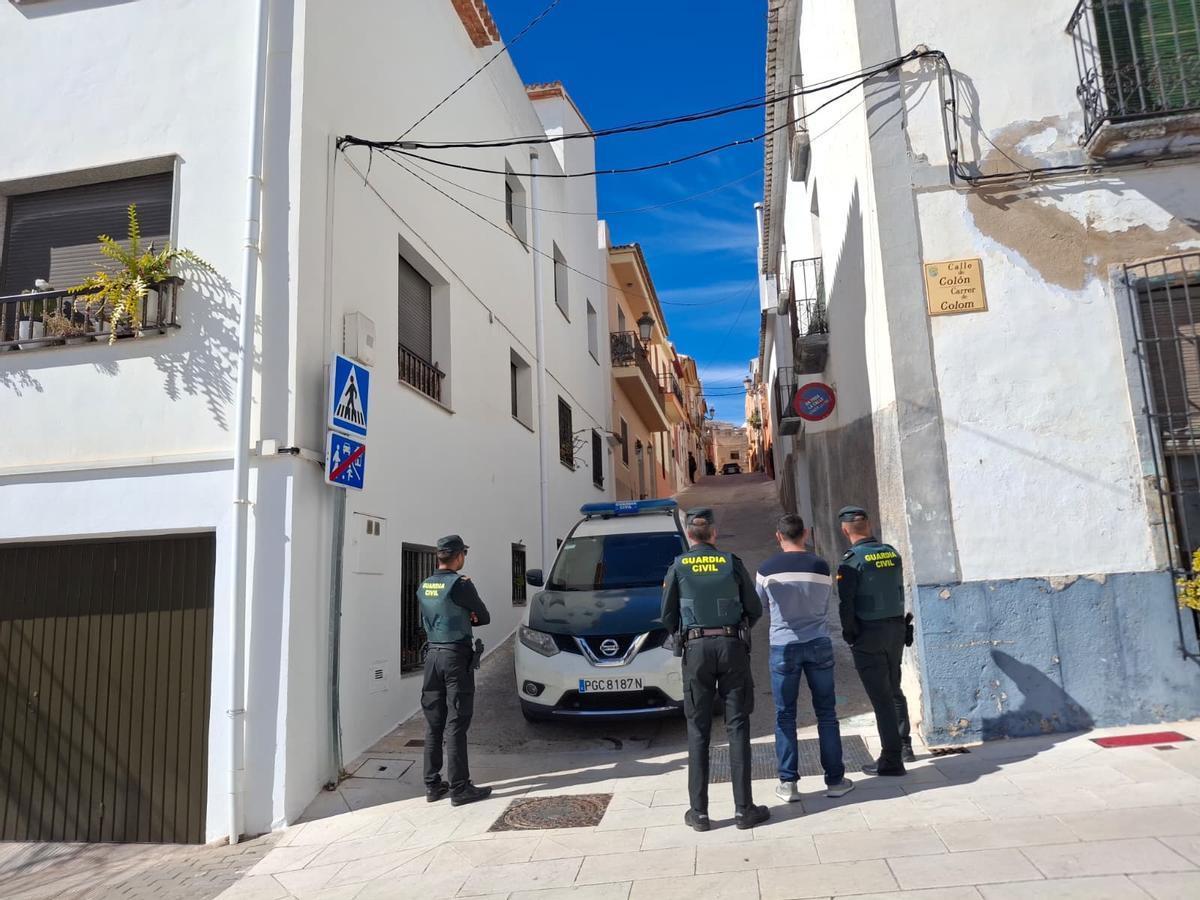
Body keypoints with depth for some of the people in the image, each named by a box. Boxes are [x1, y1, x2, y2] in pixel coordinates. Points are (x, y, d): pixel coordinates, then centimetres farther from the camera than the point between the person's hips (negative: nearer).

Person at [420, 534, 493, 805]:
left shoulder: (424, 586, 7)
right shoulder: (460, 584, -13)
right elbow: (484, 617, -4)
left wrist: (460, 618, 5)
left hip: (433, 655, 7)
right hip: (457, 657, -7)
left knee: (433, 724, 12)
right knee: (455, 725, -2)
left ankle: (432, 785, 19)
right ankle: (459, 788, 3)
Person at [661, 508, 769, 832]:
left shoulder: (678, 567, 1)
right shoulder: (732, 563, 3)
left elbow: (667, 616, 5)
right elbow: (755, 609, 7)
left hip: (696, 648, 0)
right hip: (733, 646, 1)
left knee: (698, 730, 6)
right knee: (737, 726, 6)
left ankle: (698, 812, 10)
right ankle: (744, 809, 9)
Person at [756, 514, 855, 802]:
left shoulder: (767, 570, -7)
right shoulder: (820, 566, -5)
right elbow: (824, 603, 6)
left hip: (783, 646, -1)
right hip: (818, 644, 1)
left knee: (785, 716, 8)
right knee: (826, 713, 11)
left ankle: (788, 782, 10)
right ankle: (835, 780, 16)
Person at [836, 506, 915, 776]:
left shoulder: (852, 560, -15)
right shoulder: (892, 553, 3)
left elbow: (846, 603, -16)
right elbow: (900, 590, 9)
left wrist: (849, 633, -2)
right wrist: (897, 623, 17)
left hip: (869, 634, -7)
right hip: (897, 628, 7)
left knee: (881, 697, 0)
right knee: (894, 690, 22)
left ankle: (892, 760, 6)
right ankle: (904, 746, 33)